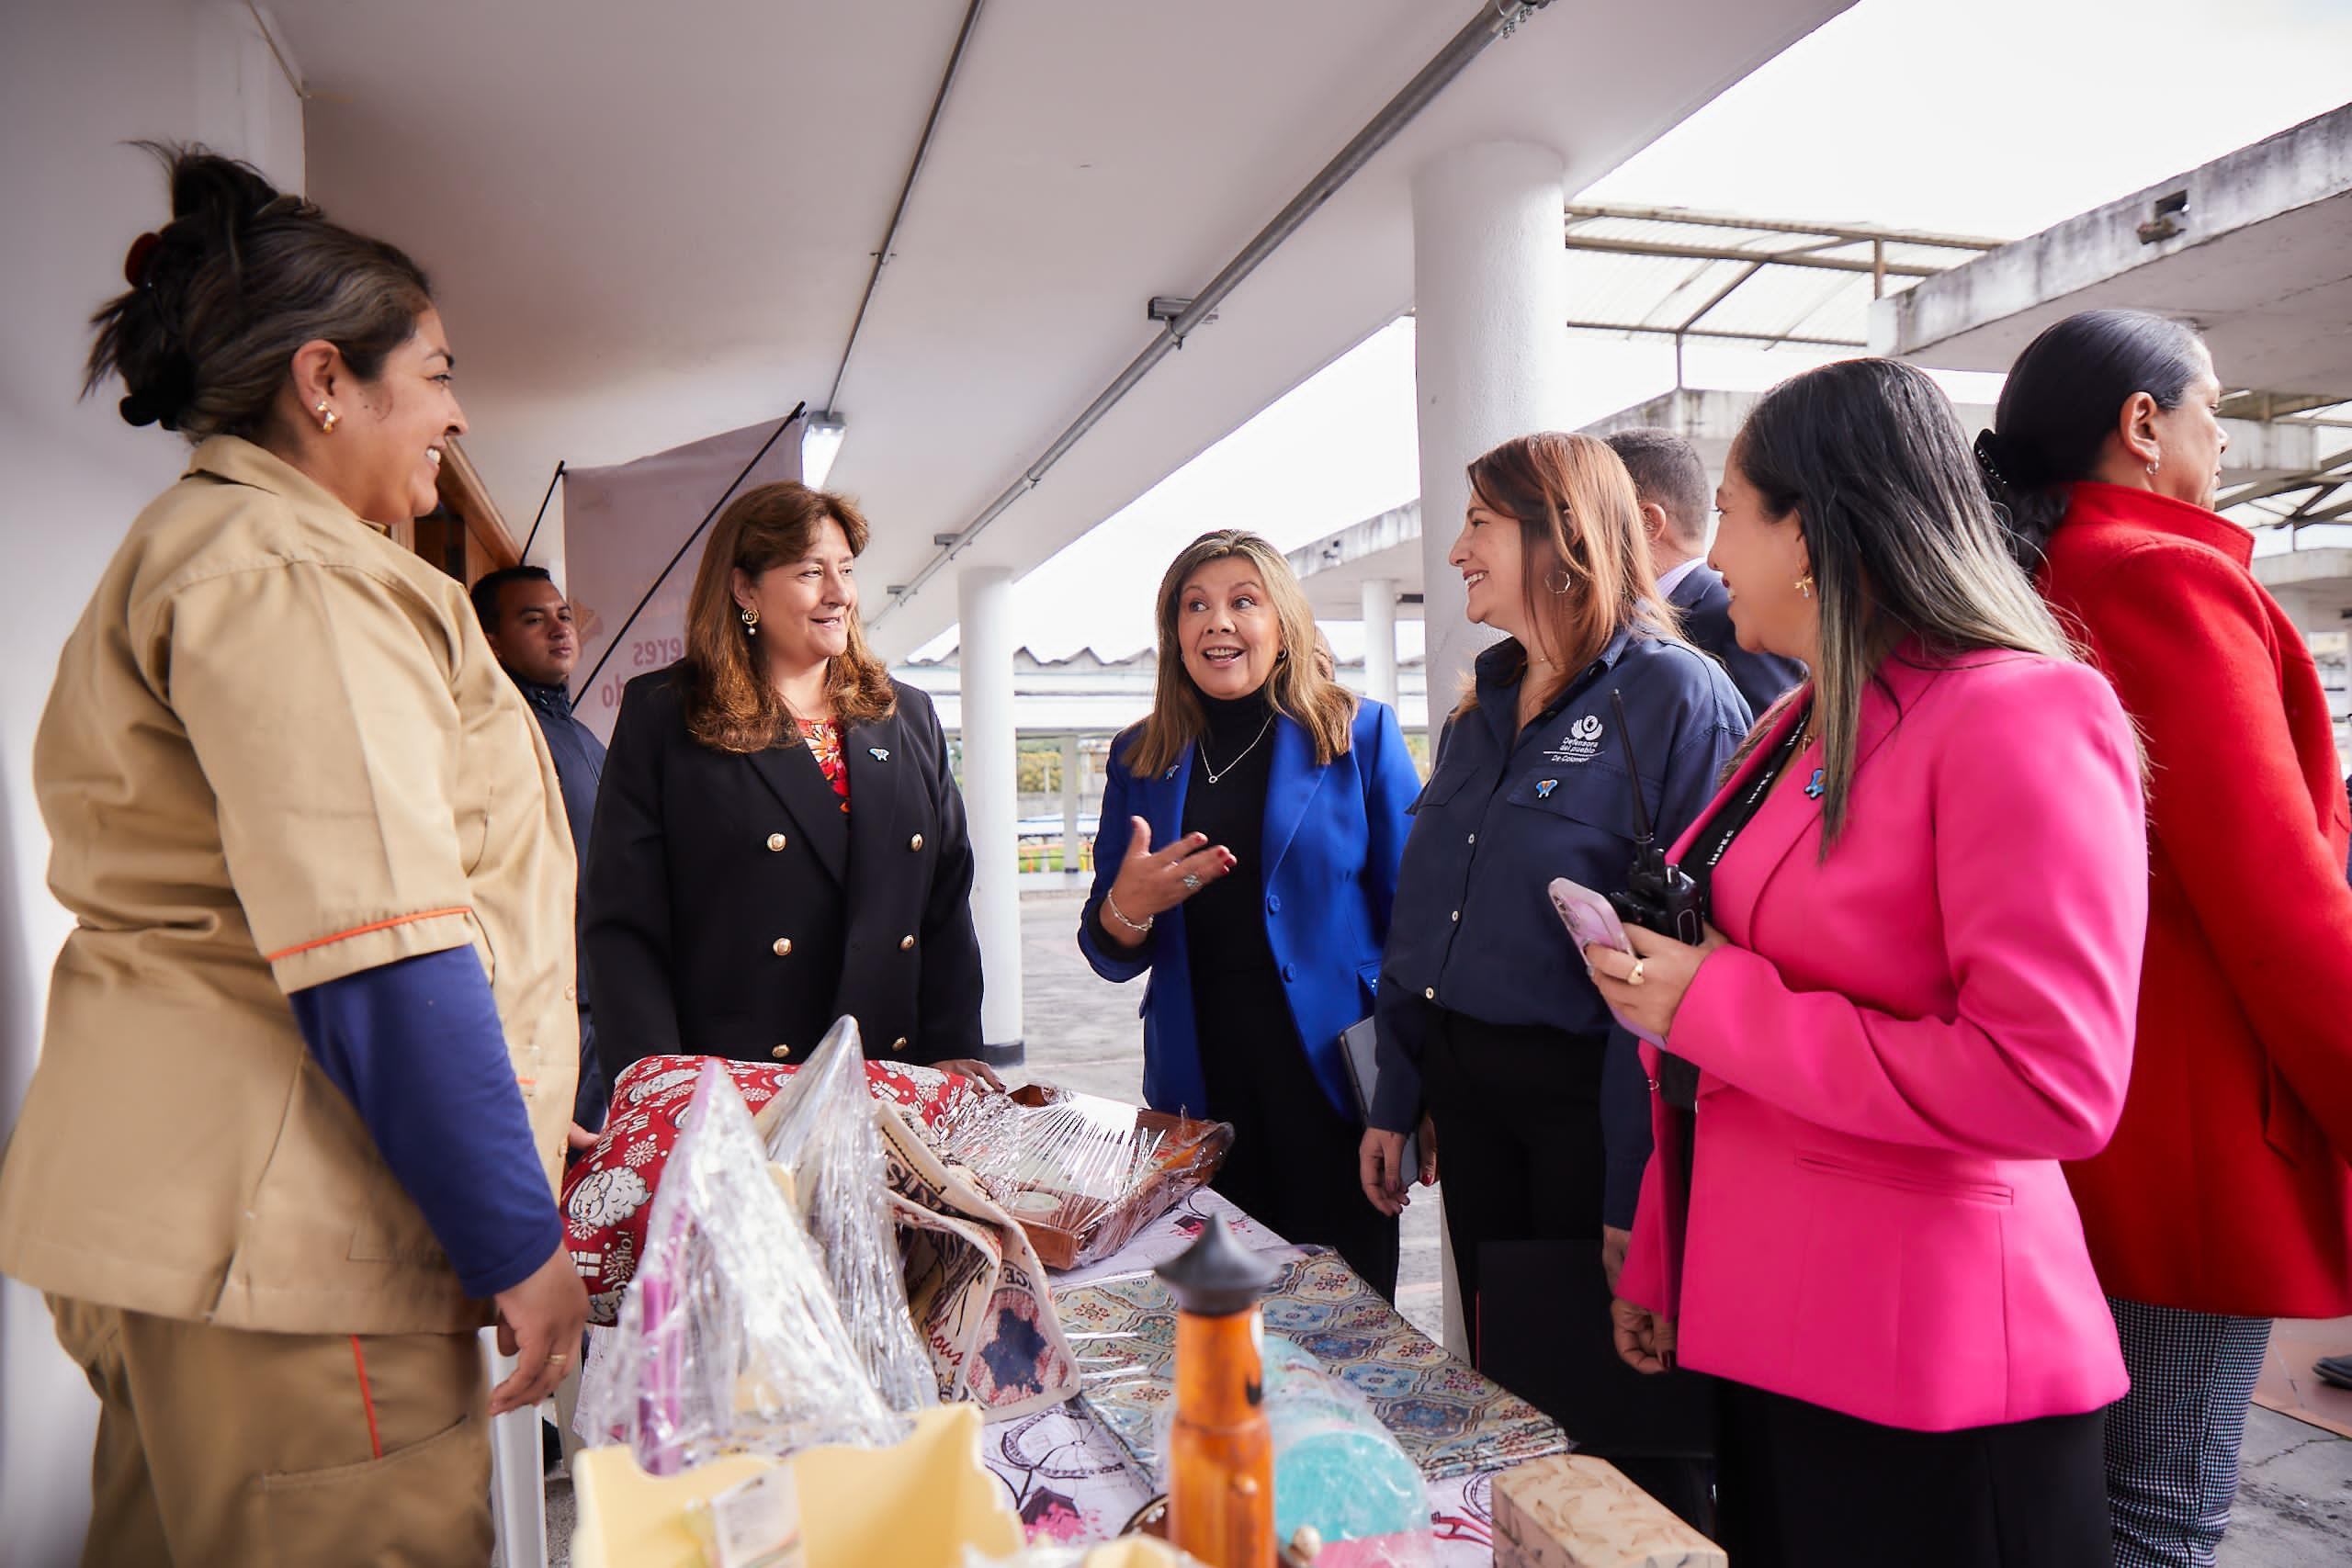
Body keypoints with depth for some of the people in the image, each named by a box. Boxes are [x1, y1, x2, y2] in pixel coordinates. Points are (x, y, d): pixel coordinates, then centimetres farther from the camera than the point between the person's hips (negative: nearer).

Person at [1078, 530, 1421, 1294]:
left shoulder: (1361, 734, 0)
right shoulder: (1141, 758, 8)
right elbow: (1110, 959, 11)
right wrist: (1126, 911, -12)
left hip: (1332, 1082, -2)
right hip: (1199, 1086, 3)